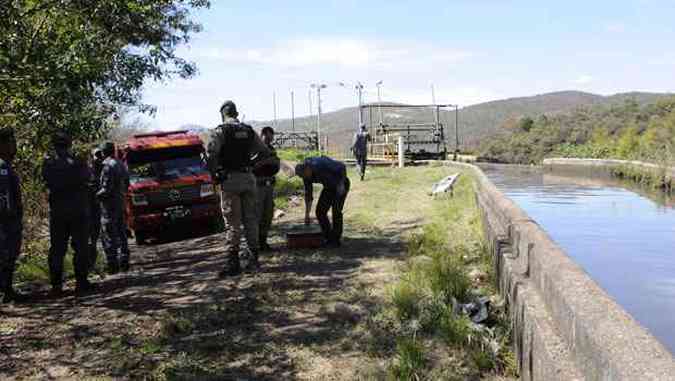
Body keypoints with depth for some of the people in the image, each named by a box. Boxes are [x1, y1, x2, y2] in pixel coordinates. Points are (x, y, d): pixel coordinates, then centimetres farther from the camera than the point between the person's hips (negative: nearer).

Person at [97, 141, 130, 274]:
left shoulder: (107, 165, -16)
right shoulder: (122, 165, 12)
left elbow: (106, 188, -19)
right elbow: (126, 185, 18)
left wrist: (96, 195, -5)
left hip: (109, 205, -8)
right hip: (121, 203, 9)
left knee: (109, 237, -3)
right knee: (122, 234, 14)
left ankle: (113, 265, -3)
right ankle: (124, 263, 19)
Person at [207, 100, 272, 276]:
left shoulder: (220, 131, -6)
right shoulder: (249, 131, 10)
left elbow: (212, 154, -18)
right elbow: (265, 152, 12)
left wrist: (214, 173, -4)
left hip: (230, 179, -4)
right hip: (248, 178, 4)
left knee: (232, 222, -1)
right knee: (250, 219, 10)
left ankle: (233, 262, -2)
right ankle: (254, 260, 14)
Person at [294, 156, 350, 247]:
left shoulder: (321, 163, -31)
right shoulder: (306, 176, -8)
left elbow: (342, 166, -26)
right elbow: (308, 194, 1)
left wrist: (341, 183, -27)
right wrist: (307, 214, 2)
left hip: (341, 185, -7)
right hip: (328, 187, 7)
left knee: (336, 212, -14)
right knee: (320, 212, -2)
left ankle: (336, 240, -2)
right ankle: (328, 237, 11)